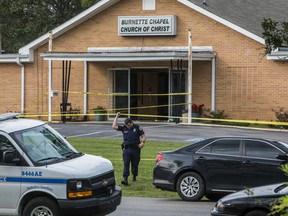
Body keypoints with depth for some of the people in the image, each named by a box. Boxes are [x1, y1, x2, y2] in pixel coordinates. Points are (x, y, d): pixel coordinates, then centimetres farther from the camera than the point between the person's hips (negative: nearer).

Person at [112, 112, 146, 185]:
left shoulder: (137, 127, 1)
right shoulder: (123, 128, 5)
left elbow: (143, 136, 3)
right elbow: (114, 126, -1)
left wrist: (143, 142, -15)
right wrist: (116, 117, 0)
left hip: (135, 149, -1)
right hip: (126, 149, 1)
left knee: (135, 164, 9)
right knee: (126, 164, -10)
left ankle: (134, 177, 28)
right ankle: (125, 179, -18)